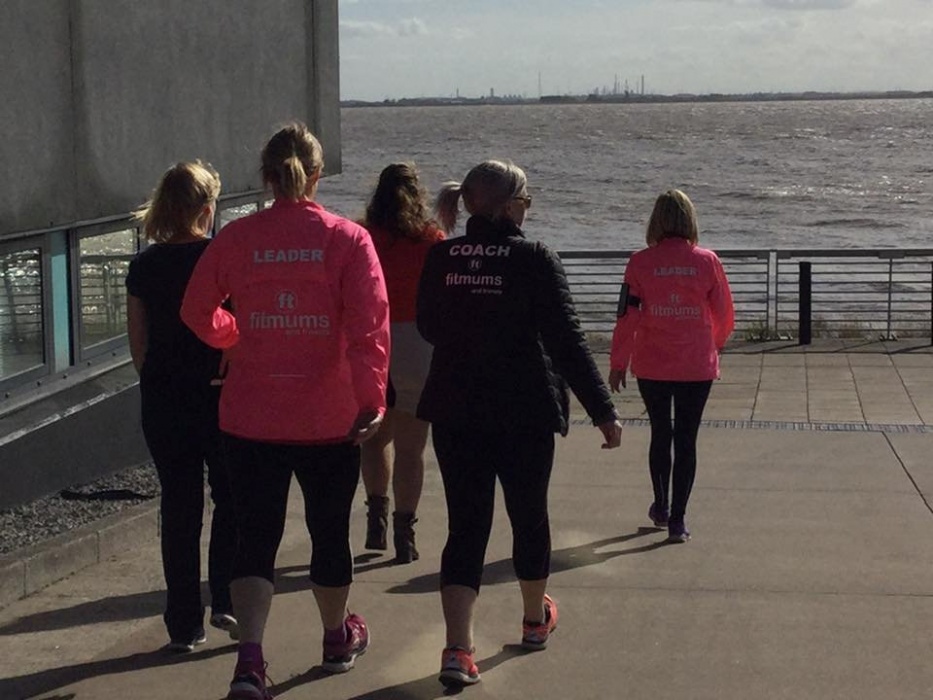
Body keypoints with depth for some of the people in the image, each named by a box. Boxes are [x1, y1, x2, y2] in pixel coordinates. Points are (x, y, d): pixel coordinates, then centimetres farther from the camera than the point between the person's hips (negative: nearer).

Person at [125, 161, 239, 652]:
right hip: (220, 395, -3)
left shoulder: (145, 266, 1)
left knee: (178, 505, 8)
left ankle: (184, 624, 11)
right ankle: (226, 602, 7)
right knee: (231, 499, 14)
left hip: (162, 399, 3)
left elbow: (138, 344, 6)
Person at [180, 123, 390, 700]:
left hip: (251, 416, 1)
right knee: (330, 531, 17)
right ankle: (339, 639, 37)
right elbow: (370, 326, -16)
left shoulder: (236, 238, -3)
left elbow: (198, 312, 6)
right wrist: (372, 399, -15)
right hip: (330, 417, 0)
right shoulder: (348, 240, -8)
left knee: (257, 536, 5)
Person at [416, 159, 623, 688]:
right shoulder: (534, 260, -12)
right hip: (525, 411, -2)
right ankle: (536, 620, 38)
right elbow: (567, 341, -15)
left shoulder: (441, 258, -1)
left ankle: (458, 648, -10)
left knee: (466, 524, 4)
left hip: (454, 410, 3)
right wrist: (603, 411, -13)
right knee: (529, 514, 17)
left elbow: (428, 328, 14)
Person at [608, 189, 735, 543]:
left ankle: (660, 508, 29)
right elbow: (724, 313, 3)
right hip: (697, 368, -1)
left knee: (660, 434, 18)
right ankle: (677, 520, 5)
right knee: (686, 440, 6)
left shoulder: (641, 262, -6)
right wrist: (716, 343, 24)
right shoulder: (707, 261, -5)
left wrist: (617, 363, 5)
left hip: (651, 367, 1)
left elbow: (627, 316, -5)